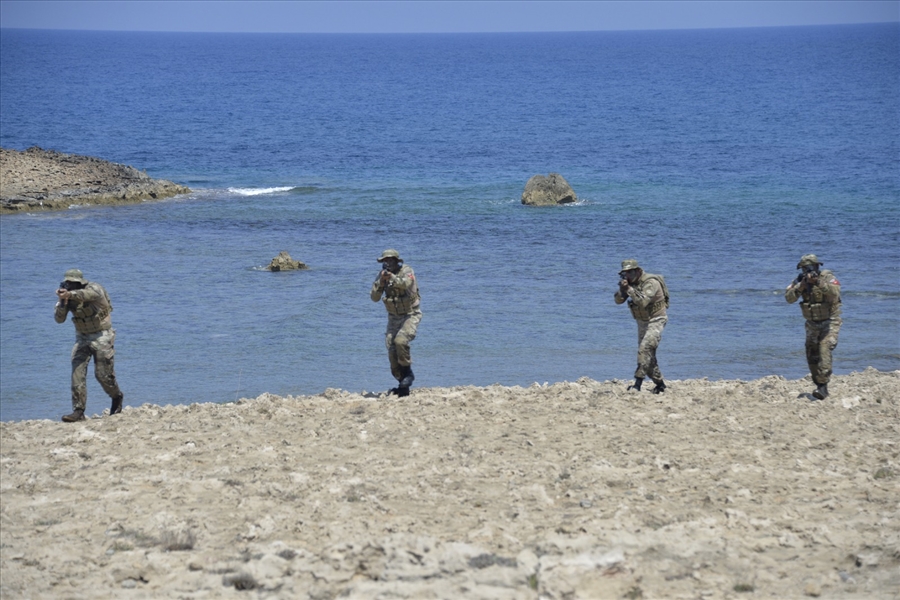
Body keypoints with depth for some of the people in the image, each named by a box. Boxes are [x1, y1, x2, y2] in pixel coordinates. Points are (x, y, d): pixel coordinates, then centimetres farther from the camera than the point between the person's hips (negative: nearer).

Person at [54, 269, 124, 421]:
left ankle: (117, 398, 28)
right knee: (77, 372, -10)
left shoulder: (94, 288, -18)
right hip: (82, 337, 5)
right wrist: (62, 302, -26)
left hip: (101, 336, -5)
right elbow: (59, 319, -8)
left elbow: (86, 294, -43)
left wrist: (69, 294, -62)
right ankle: (78, 411, -12)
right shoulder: (69, 298, -1)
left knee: (103, 374, -2)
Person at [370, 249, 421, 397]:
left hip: (410, 316, -5)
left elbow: (406, 283, -36)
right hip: (394, 318, 5)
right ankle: (403, 384, 6)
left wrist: (392, 277, -54)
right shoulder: (382, 275, 2)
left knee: (400, 341, -28)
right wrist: (381, 282, -21)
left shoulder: (406, 271, -13)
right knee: (392, 350, -3)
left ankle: (408, 373, -11)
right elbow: (374, 297, -5)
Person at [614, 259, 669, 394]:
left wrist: (629, 289, -36)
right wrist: (622, 289, -22)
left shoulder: (650, 283, -22)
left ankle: (638, 384, -29)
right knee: (648, 354, 10)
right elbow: (618, 300, -3)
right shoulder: (631, 283, 2)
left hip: (655, 321, -9)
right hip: (642, 322, 9)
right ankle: (660, 384, 24)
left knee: (645, 349, -23)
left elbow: (642, 302, -35)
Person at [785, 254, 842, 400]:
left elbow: (835, 293, -35)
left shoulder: (828, 277, -16)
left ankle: (823, 386, -24)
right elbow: (789, 298, -13)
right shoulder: (800, 280, -3)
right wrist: (800, 286, -28)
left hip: (829, 322, -6)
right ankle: (819, 385, 20)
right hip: (812, 324, 6)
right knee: (812, 355, 7)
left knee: (824, 350, -21)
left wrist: (818, 282, -43)